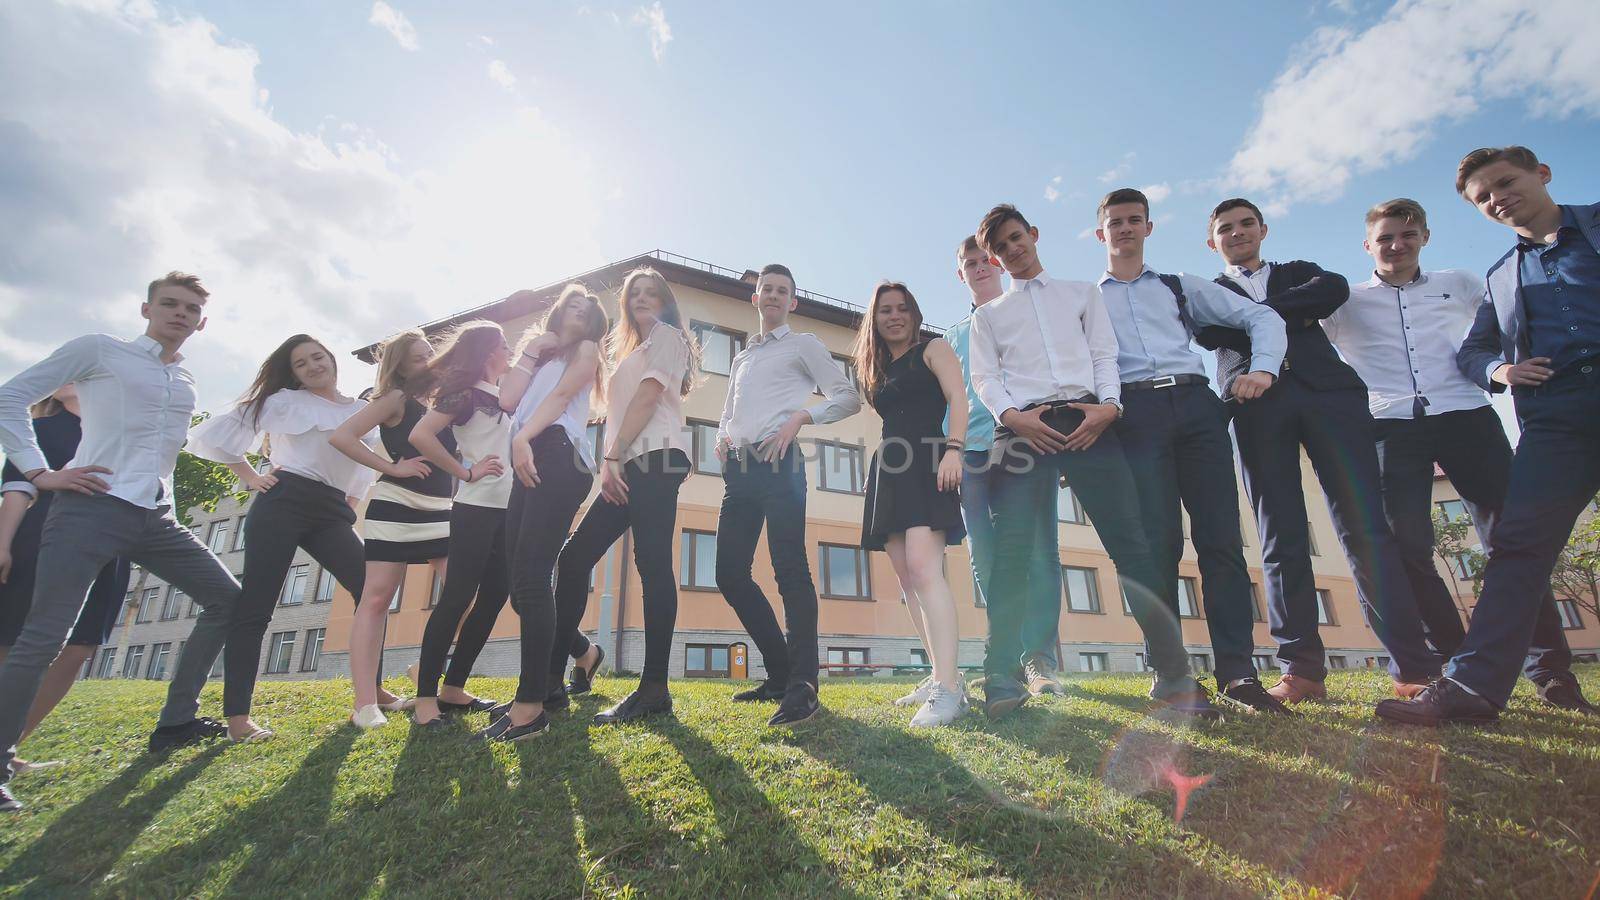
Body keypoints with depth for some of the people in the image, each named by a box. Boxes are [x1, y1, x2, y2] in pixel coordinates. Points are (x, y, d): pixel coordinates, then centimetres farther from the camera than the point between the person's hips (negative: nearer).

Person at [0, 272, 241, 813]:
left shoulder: (187, 383, 20)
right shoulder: (98, 351, 4)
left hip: (157, 518, 6)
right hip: (92, 508, -6)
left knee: (226, 598, 3)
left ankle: (175, 723, 13)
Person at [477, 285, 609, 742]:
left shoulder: (586, 349, 16)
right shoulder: (541, 356, 33)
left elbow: (562, 394, -3)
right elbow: (508, 400, 15)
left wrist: (523, 436, -17)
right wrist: (529, 353, 14)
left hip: (559, 457, -7)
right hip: (528, 463, 7)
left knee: (530, 576, -18)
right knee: (521, 579, 1)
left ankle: (530, 706, -20)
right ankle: (582, 651, 17)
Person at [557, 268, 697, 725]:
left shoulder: (666, 335, 8)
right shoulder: (633, 350, 33)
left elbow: (649, 396, -7)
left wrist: (612, 456, -13)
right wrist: (610, 463, 10)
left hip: (655, 456, -9)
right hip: (632, 464, 9)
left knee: (652, 564, -14)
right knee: (574, 558, 2)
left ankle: (654, 689, -14)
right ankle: (551, 676, 5)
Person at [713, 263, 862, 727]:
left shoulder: (803, 345, 11)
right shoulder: (741, 359, 29)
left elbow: (848, 397, 3)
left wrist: (800, 416, -12)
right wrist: (723, 438, 11)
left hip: (778, 463, -7)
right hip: (738, 470, 7)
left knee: (790, 571, -14)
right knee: (731, 574, 2)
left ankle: (802, 686, -12)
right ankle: (780, 672, 12)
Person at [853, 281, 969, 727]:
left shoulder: (933, 349, 7)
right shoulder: (877, 369, 24)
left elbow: (958, 398, -6)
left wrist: (953, 449, -22)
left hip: (927, 464, -7)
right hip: (889, 472, 8)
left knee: (923, 568, -23)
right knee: (908, 579, 3)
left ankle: (947, 689, -26)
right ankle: (946, 680, 8)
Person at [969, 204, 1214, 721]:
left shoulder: (1082, 293, 25)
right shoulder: (988, 315, 22)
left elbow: (1104, 355, 13)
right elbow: (984, 378, 9)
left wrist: (1108, 404, -6)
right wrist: (1011, 416, -10)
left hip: (1086, 420, 1)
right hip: (1023, 428, 0)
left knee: (1131, 543, -7)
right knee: (1011, 553, -11)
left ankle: (1173, 676, 0)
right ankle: (1002, 682, -9)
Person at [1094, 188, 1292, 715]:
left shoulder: (1181, 288, 24)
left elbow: (1263, 317, 20)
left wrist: (1263, 368, 3)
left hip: (1195, 405, 2)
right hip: (1136, 413, -2)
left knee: (1221, 539, -7)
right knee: (1158, 543, -10)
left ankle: (1236, 675, -4)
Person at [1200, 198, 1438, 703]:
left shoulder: (1298, 272, 29)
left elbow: (1335, 289, 5)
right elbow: (1208, 332, 1)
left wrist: (1263, 313, 4)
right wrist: (1289, 316, 1)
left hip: (1327, 389, 1)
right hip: (1256, 402, -1)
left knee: (1366, 526, -9)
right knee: (1281, 538, -7)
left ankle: (1413, 667, -9)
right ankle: (1302, 669, -8)